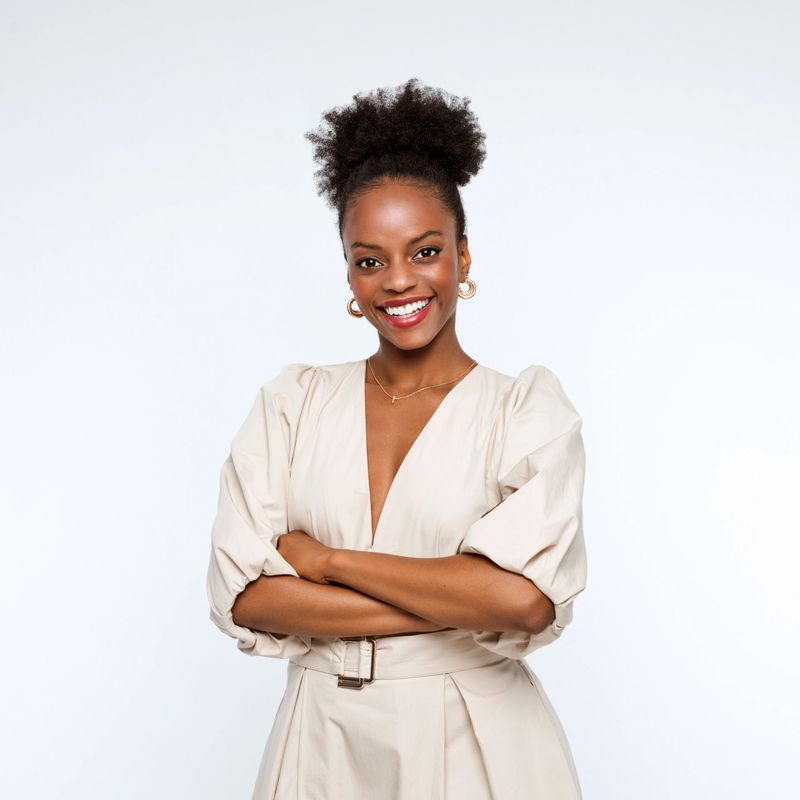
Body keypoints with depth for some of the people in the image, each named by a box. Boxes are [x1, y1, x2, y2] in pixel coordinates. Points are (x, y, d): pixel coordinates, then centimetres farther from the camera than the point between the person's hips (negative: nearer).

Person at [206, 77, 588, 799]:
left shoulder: (529, 408, -6)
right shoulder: (293, 401, 0)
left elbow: (527, 597, -21)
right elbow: (239, 593, -9)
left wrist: (325, 560, -14)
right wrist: (454, 608, -16)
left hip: (476, 740, -2)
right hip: (324, 739, 2)